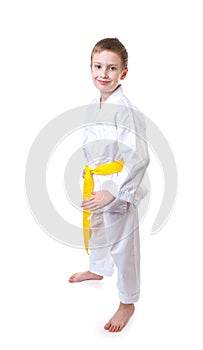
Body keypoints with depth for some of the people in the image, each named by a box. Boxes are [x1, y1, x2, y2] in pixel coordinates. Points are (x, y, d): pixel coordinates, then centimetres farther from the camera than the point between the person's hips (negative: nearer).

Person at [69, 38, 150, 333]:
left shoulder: (126, 111, -23)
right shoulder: (94, 105, 3)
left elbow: (138, 158, -26)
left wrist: (112, 192, -31)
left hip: (119, 187, -8)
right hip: (96, 183, 8)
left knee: (122, 243, 4)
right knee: (95, 227, 27)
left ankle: (127, 303, 25)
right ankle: (97, 269, 56)